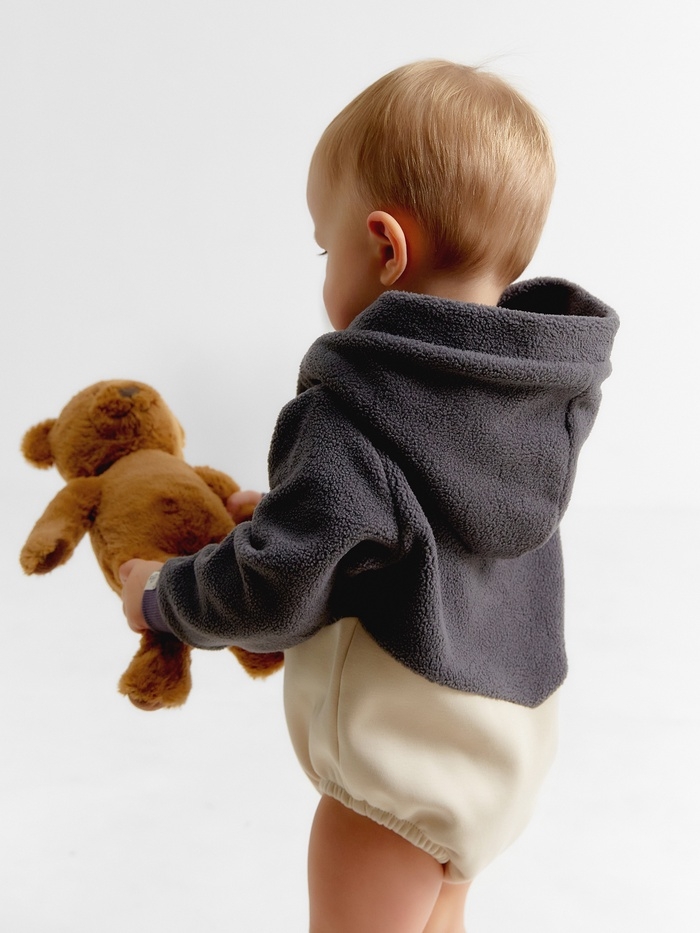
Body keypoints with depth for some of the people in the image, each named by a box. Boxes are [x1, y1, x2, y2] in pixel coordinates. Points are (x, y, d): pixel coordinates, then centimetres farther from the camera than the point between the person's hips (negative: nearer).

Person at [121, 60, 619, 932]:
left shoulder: (358, 419, -29)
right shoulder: (548, 393, -4)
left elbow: (273, 593, -25)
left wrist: (160, 596, -6)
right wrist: (285, 503, 11)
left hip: (403, 757, -8)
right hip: (504, 726, 8)